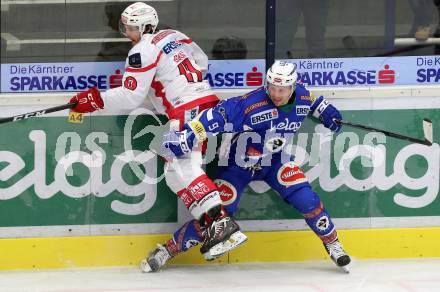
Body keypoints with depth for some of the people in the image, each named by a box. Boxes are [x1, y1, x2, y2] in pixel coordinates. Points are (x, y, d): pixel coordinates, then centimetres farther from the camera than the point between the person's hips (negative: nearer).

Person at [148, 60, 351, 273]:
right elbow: (218, 116, -40)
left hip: (275, 160, 4)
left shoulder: (302, 97, -14)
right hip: (239, 164, -4)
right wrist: (187, 136, -48)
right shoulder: (249, 104, -33)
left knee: (306, 199, -13)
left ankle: (332, 243, 10)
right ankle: (167, 250, 7)